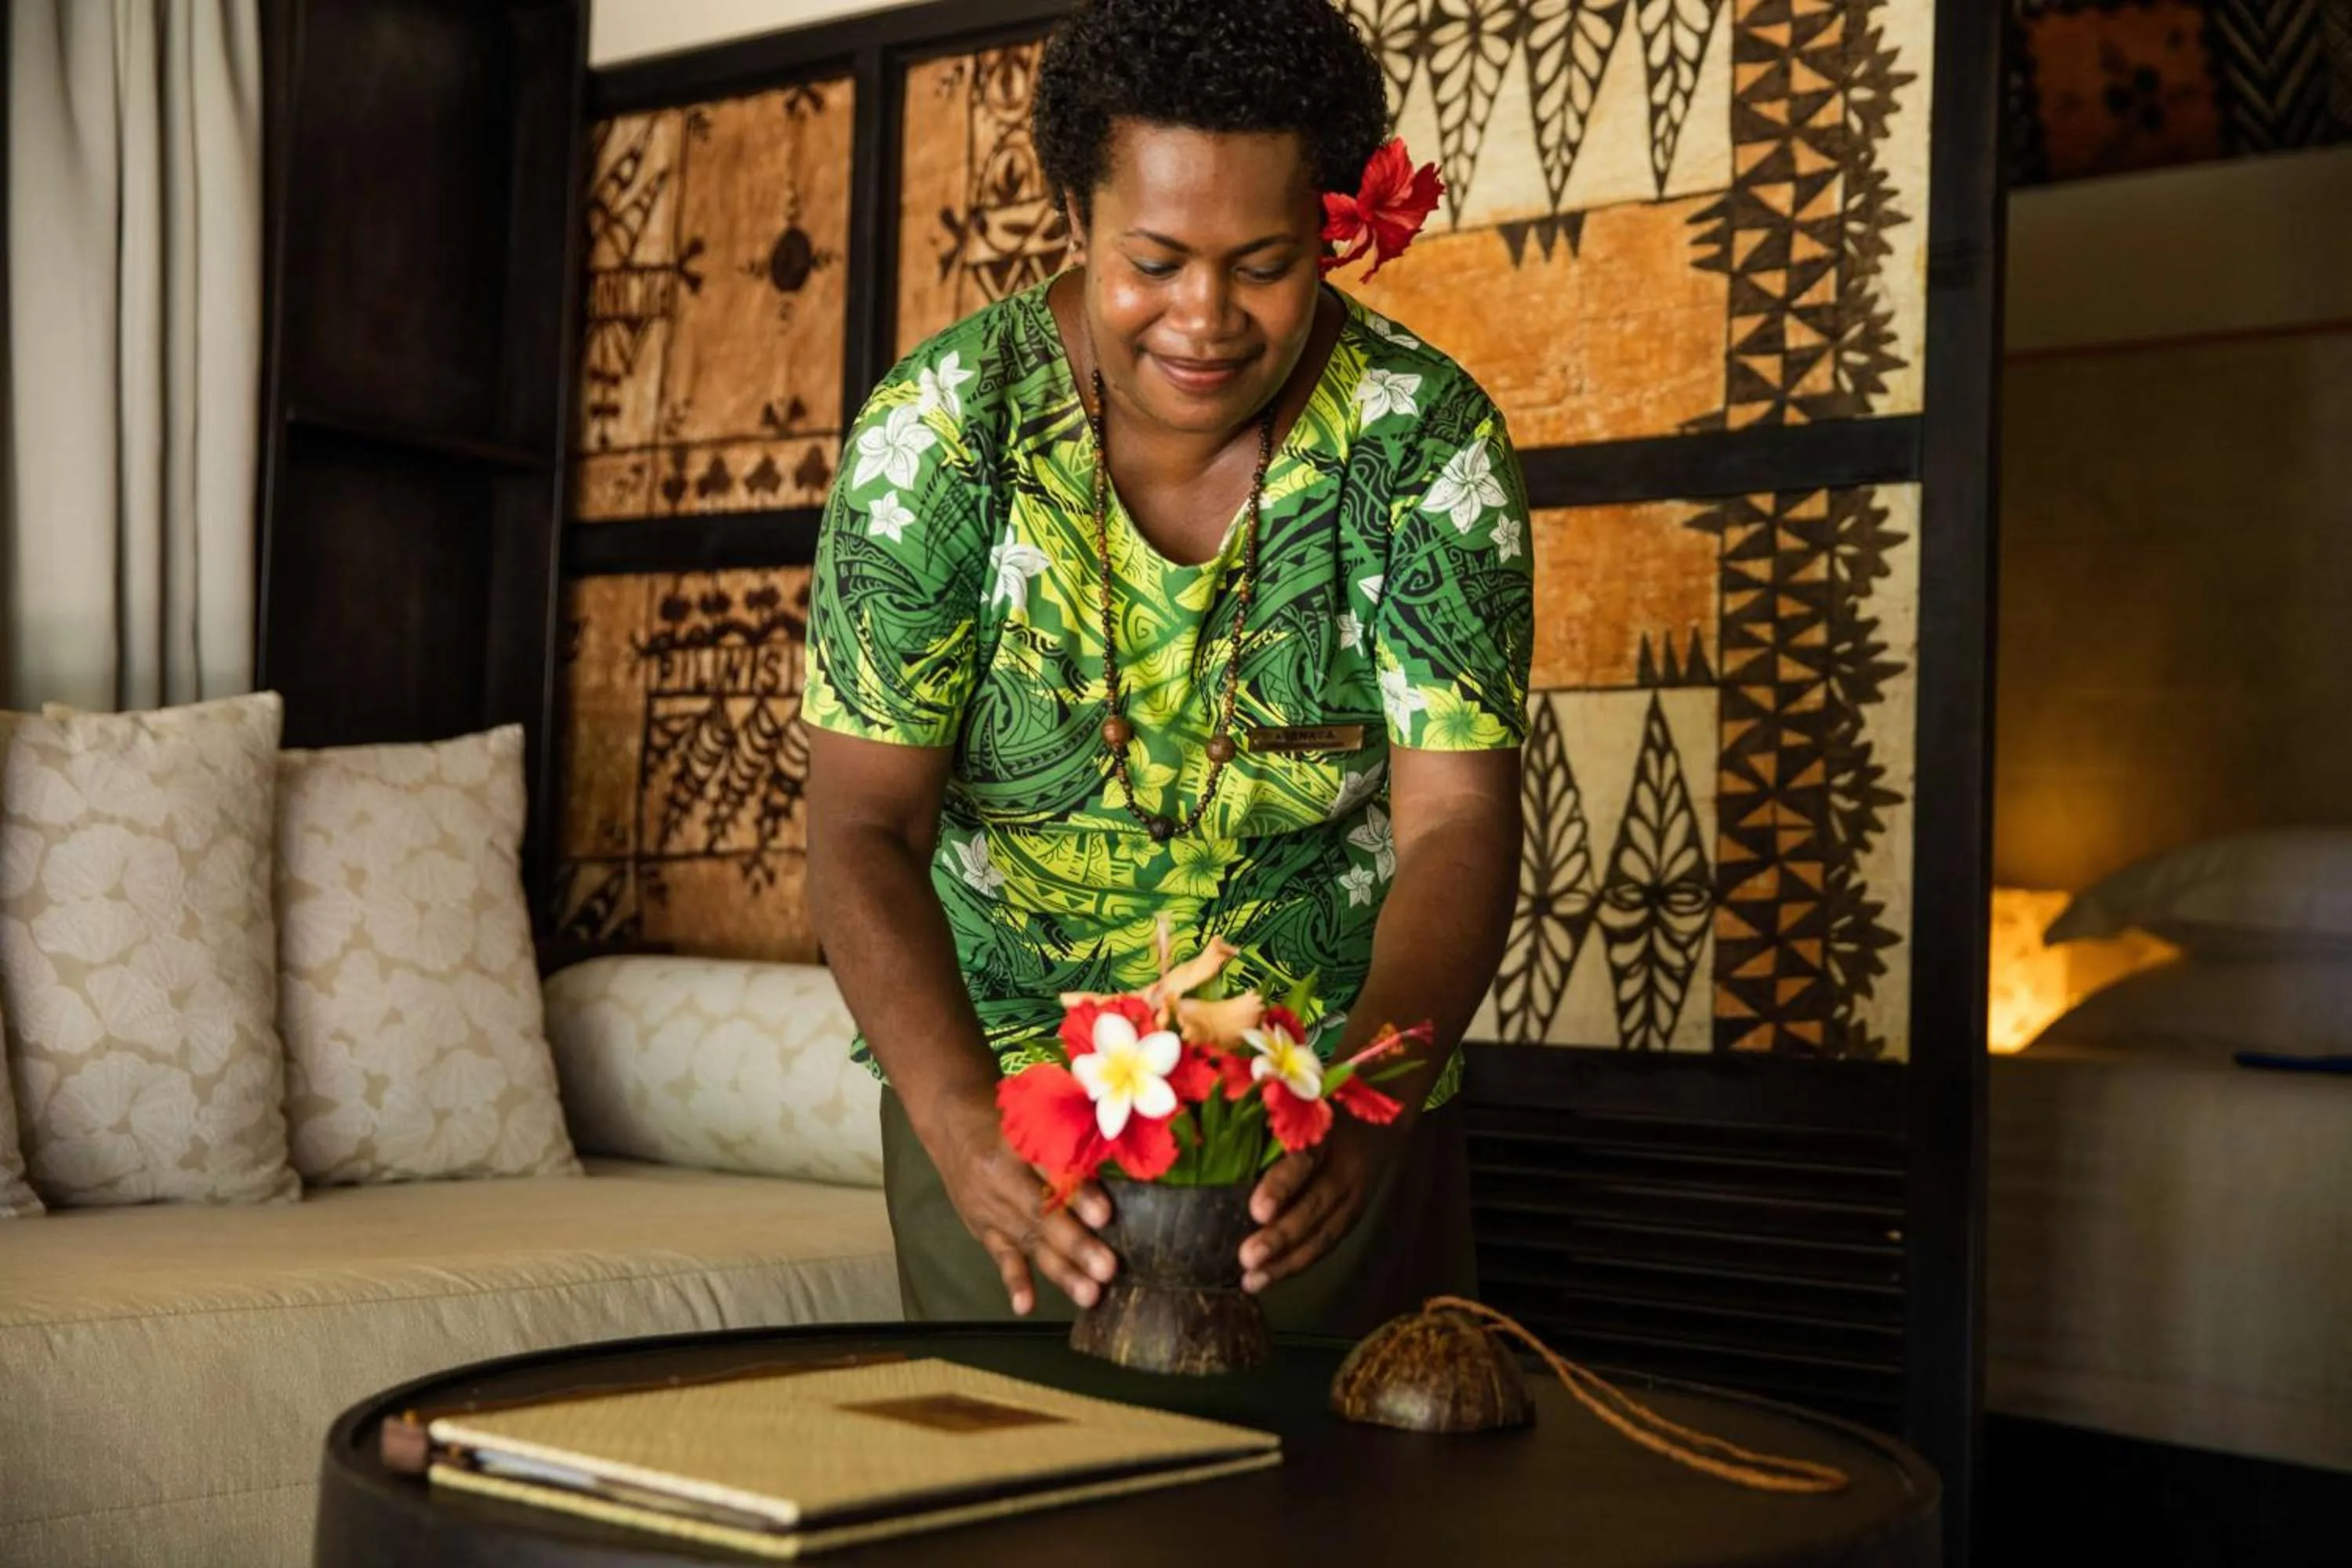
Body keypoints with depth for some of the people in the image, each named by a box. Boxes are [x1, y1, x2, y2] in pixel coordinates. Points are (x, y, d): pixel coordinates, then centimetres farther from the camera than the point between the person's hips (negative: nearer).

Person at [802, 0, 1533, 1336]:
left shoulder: (1427, 441, -12)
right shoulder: (938, 428, -13)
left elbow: (1458, 825, -16)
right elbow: (861, 831, -16)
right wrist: (964, 1121, -32)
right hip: (1005, 1094, 0)